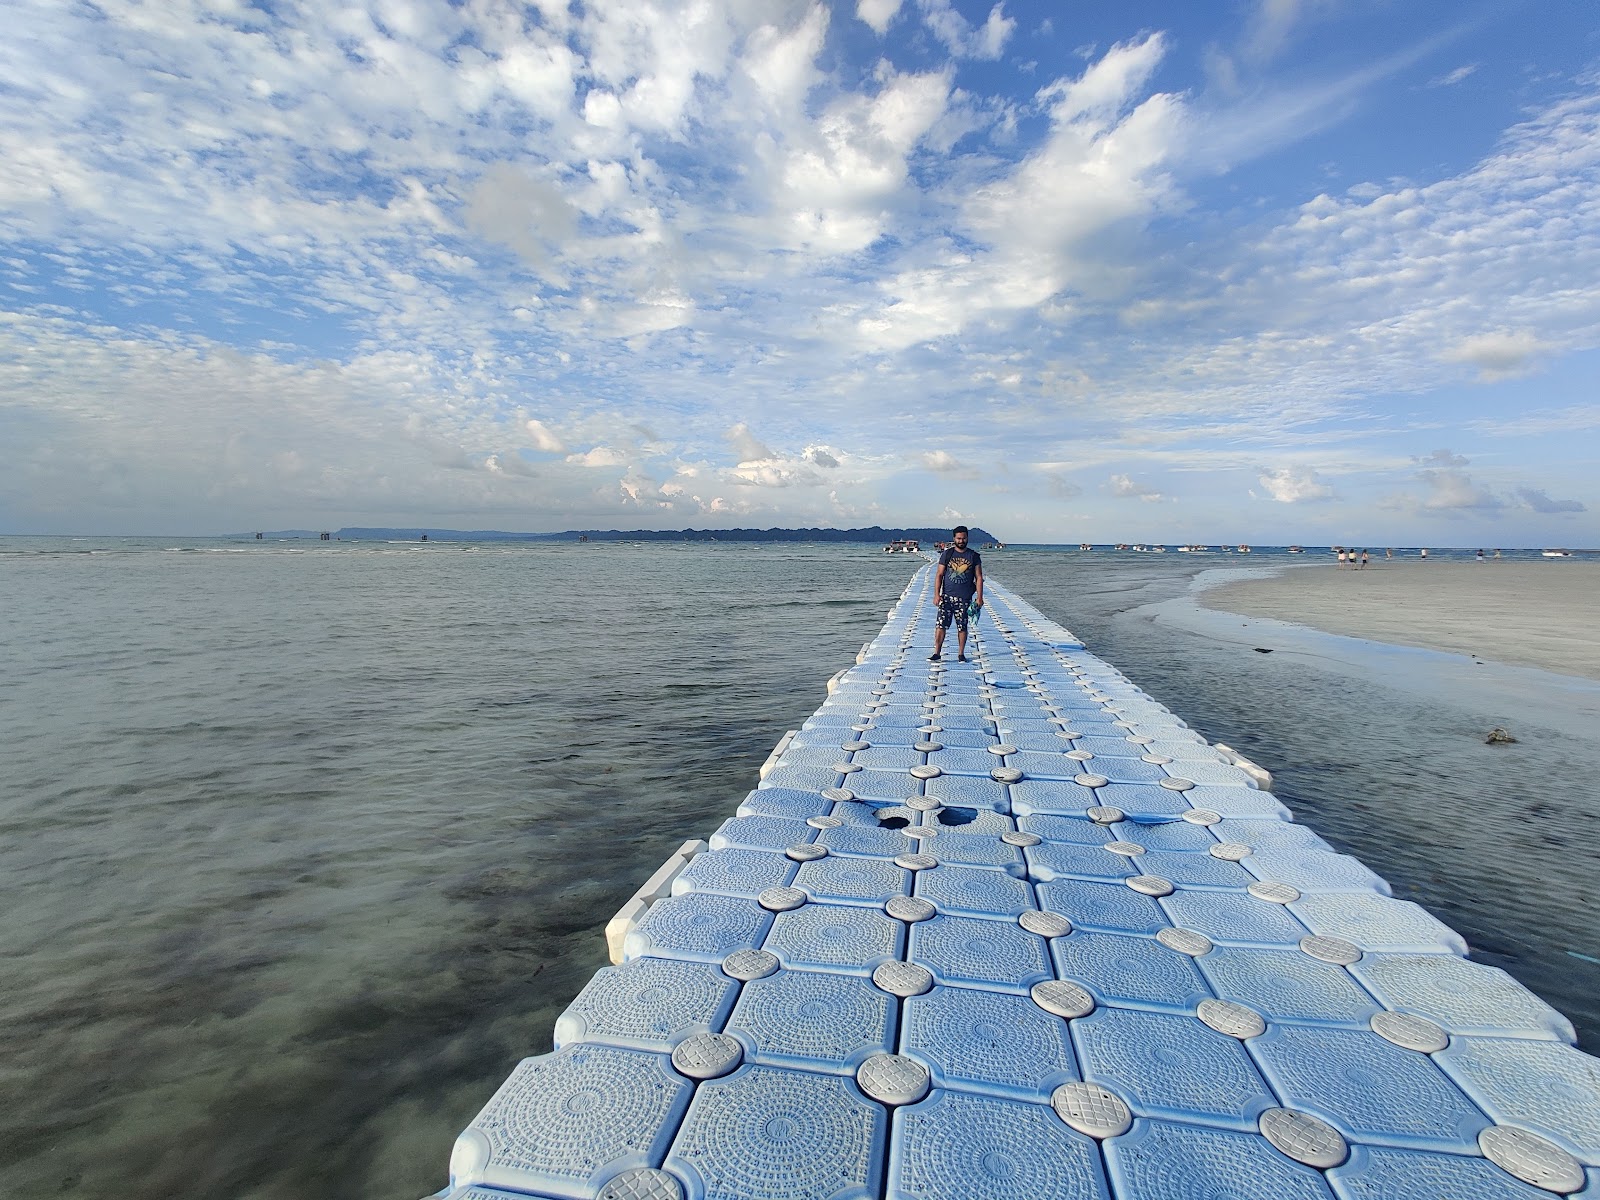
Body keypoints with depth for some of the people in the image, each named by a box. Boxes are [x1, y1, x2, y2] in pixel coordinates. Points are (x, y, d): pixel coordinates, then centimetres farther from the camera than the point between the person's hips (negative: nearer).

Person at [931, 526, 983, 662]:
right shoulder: (947, 554, 4)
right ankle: (937, 653, 2)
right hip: (947, 597, 0)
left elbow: (979, 578, 5)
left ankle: (961, 654, 17)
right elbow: (939, 575, 3)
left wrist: (979, 597, -2)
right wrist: (936, 594, -6)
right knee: (941, 625, -5)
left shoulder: (974, 556, 5)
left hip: (965, 598, 0)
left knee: (962, 627, 6)